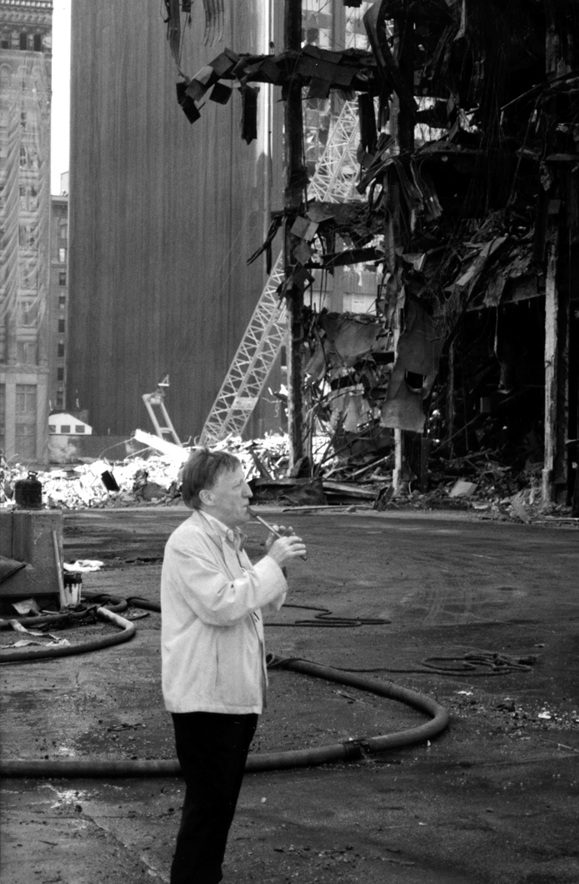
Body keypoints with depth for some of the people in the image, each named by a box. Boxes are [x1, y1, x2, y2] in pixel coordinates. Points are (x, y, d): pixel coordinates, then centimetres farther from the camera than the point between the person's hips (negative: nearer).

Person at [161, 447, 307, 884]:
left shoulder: (229, 540, 15)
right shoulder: (188, 542, -16)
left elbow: (263, 602, 21)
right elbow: (221, 604, -27)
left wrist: (276, 562, 3)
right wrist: (271, 563, -20)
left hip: (237, 694, 10)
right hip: (205, 698, -10)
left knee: (223, 799, 16)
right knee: (208, 803, -4)